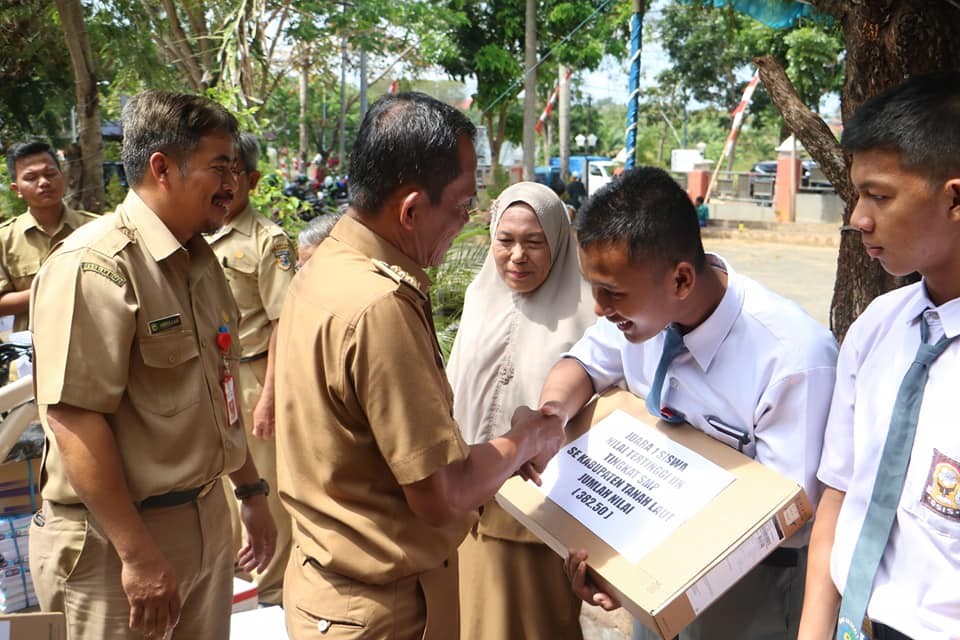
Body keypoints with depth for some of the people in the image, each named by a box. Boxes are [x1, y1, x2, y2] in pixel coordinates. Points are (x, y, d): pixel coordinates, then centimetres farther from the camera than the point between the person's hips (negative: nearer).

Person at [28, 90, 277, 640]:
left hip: (207, 518, 8)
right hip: (115, 539, -8)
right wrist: (138, 554, -23)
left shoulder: (200, 261, 10)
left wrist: (252, 491, 20)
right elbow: (72, 418, -24)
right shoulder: (94, 265, -18)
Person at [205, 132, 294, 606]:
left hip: (248, 377, -6)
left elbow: (283, 325, -14)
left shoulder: (268, 241, -11)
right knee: (217, 479, 19)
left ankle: (273, 587, 23)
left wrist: (267, 398, -17)